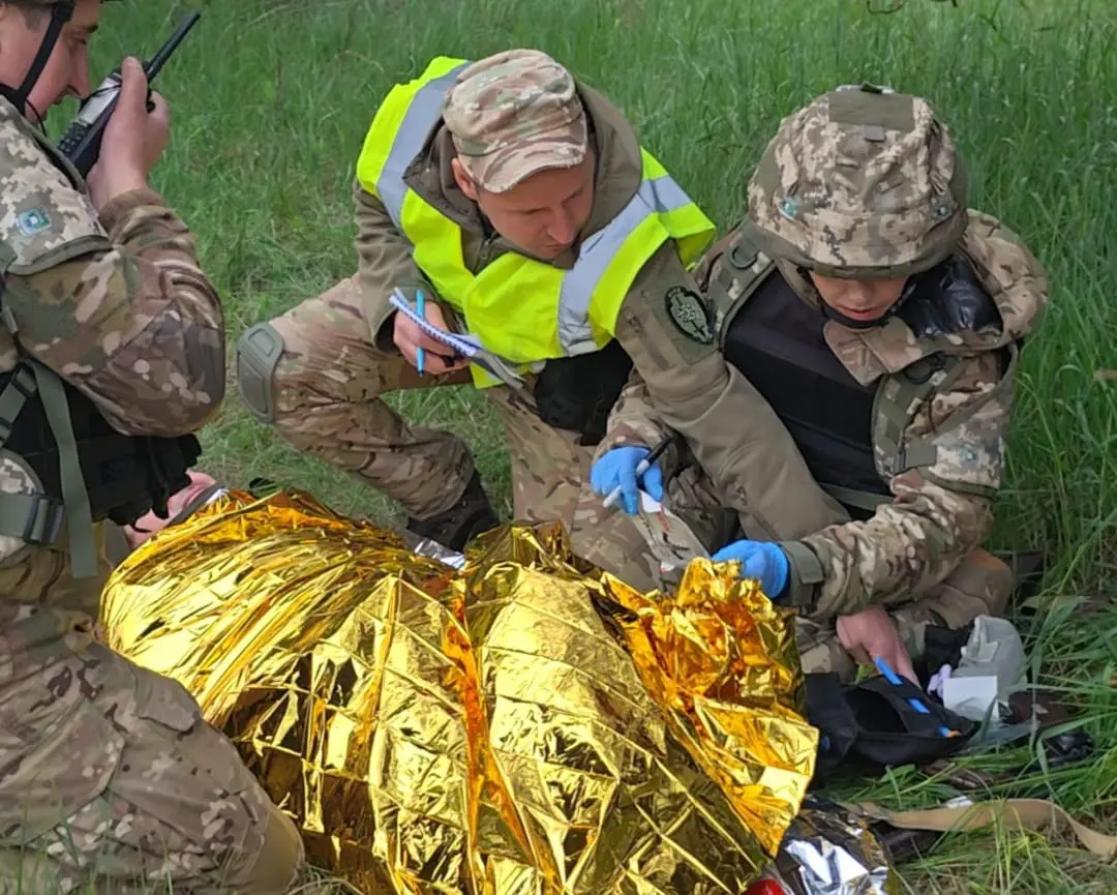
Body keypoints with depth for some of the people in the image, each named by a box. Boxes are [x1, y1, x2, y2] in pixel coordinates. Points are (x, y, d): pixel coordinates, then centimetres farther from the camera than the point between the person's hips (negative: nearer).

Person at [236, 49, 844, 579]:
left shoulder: (626, 256, -44)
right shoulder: (414, 118, -33)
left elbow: (714, 407, -40)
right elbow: (378, 216, -7)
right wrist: (402, 300, -26)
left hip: (561, 374, -3)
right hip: (441, 307, 4)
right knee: (276, 369, -14)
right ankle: (450, 507, 3)